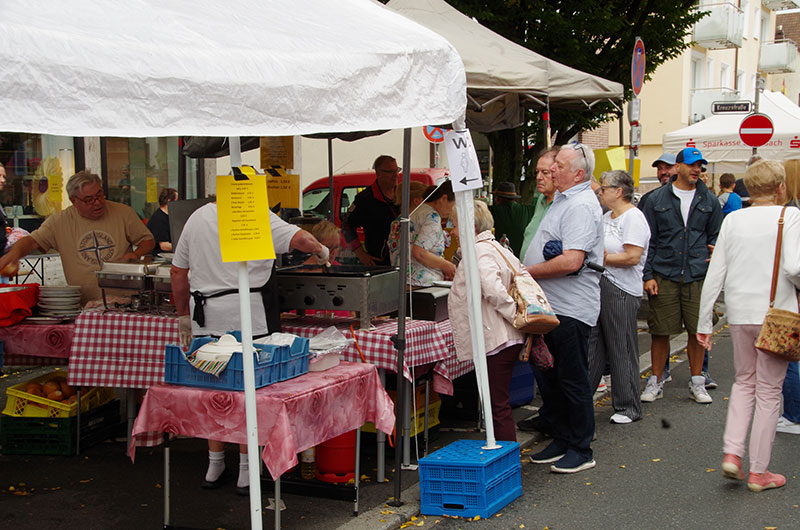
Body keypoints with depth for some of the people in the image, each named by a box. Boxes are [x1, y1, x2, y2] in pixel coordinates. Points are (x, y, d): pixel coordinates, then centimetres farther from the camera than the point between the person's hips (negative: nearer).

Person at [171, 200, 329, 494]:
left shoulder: (197, 217, 14)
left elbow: (177, 272, 17)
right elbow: (301, 239, -14)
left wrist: (184, 316, 23)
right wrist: (321, 250, 8)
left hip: (204, 315, 5)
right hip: (244, 314, -5)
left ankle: (214, 468, 22)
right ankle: (246, 474, 7)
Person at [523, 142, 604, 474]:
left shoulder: (581, 206, -16)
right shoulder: (563, 200, 17)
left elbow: (571, 261, -26)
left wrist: (529, 271, -17)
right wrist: (528, 271, 15)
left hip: (571, 308, -10)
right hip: (552, 307, 10)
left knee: (573, 379, 0)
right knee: (550, 378, 16)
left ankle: (581, 450, 10)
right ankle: (561, 440, 27)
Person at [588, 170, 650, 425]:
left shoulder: (633, 217, -10)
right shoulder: (606, 217, 18)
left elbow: (632, 257, -18)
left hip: (621, 291, -8)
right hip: (598, 286, 8)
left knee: (622, 350, -1)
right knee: (592, 346, 9)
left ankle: (628, 407, 8)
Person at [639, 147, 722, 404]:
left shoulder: (709, 201, 10)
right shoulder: (657, 199, 5)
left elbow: (716, 236, 17)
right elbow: (647, 241, 5)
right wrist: (647, 275, -2)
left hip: (698, 276, 1)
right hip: (664, 276, -1)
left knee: (698, 330, 4)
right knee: (660, 331, 1)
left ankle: (697, 382, 18)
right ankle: (656, 381, 15)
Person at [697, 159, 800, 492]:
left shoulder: (732, 220, 4)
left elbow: (715, 275, 3)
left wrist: (704, 323, 8)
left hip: (739, 314, 4)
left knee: (744, 381, 21)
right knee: (768, 390, 7)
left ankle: (732, 453, 8)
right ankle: (758, 472, 13)